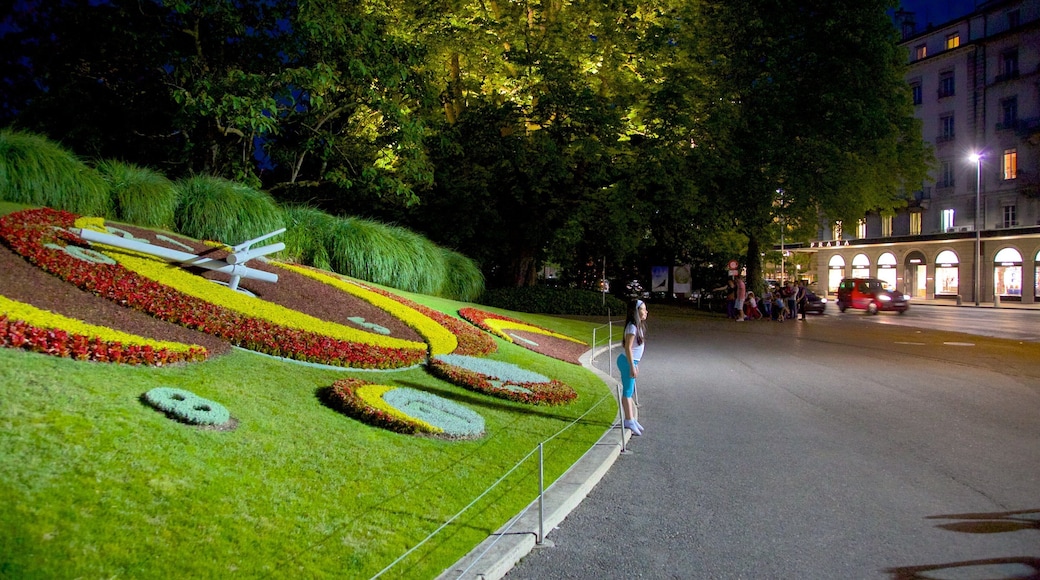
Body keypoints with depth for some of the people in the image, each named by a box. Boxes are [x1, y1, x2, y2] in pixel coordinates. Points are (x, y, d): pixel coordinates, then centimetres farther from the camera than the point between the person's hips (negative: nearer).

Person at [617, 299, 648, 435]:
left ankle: (631, 419, 24)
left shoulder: (638, 326, 11)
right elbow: (628, 348, -20)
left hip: (632, 361, 10)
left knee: (630, 391, 15)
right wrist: (632, 367, -20)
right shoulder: (632, 327, -18)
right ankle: (629, 420, 3)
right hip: (627, 362, -10)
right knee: (627, 392, -2)